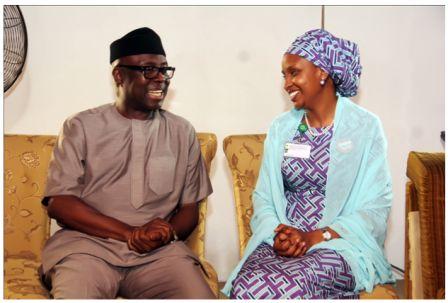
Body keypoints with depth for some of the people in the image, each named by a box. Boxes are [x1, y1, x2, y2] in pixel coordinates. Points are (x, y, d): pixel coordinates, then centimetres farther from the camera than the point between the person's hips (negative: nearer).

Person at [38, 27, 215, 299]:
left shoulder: (183, 132, 13)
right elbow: (58, 202, -2)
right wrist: (130, 233, -12)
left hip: (161, 252, 2)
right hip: (89, 245, -2)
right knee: (74, 293, -33)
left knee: (200, 295, -25)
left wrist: (168, 232, -10)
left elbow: (190, 208, 14)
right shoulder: (81, 127, 6)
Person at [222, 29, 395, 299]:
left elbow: (376, 207, -4)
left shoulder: (366, 127, 0)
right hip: (282, 241, 3)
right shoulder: (281, 128, 12)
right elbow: (263, 197, 10)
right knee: (244, 287, -30)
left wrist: (315, 237, -15)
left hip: (341, 244, -3)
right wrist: (279, 233, -12)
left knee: (290, 287, -34)